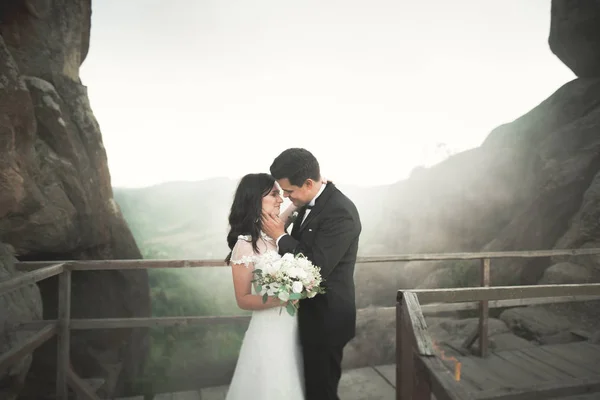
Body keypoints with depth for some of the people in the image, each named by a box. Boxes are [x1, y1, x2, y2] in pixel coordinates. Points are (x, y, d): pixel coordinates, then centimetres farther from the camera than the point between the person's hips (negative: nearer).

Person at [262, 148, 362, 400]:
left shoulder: (340, 212, -26)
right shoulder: (309, 202, 2)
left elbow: (317, 267, -29)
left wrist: (280, 236, -20)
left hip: (327, 319, -8)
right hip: (313, 312, 8)